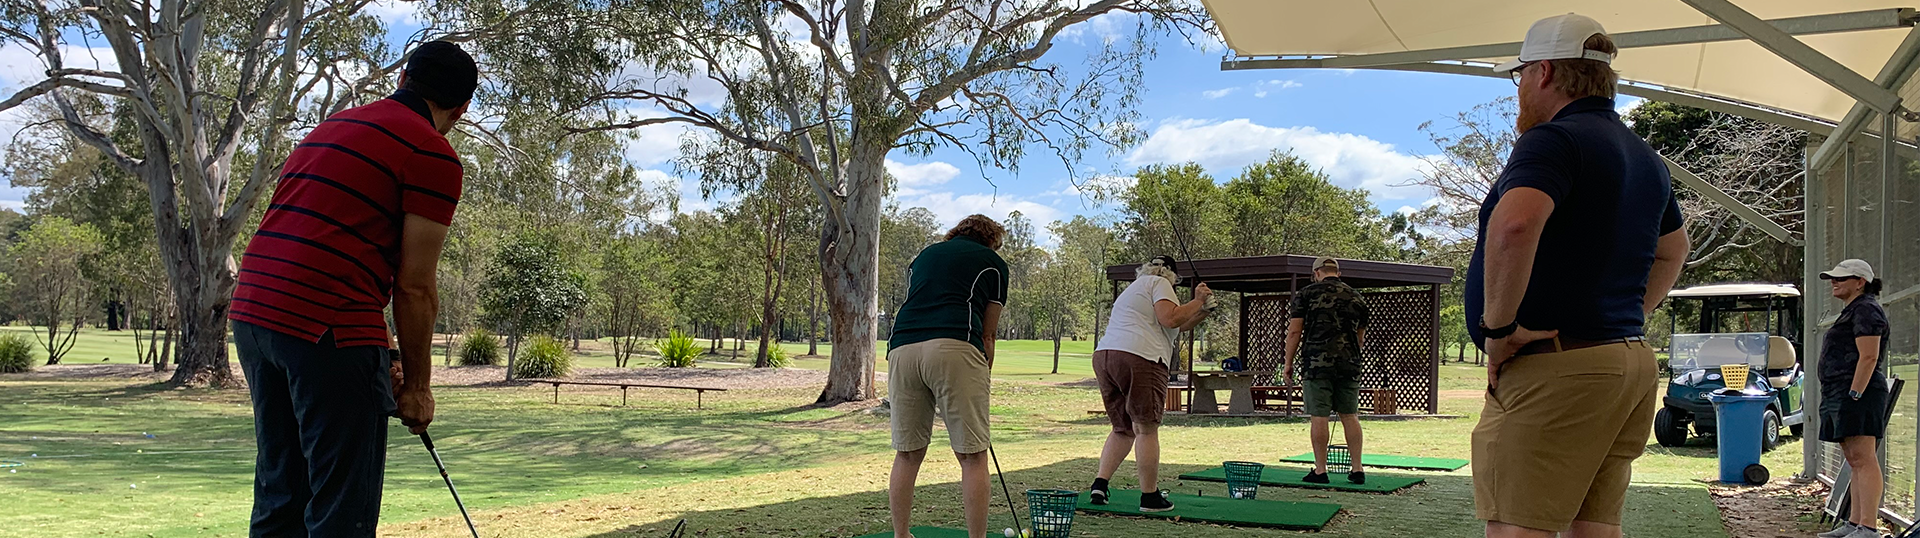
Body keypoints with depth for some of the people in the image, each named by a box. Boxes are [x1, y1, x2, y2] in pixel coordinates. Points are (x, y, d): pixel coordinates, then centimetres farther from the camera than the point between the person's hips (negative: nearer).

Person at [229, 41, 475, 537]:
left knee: (279, 496, 16)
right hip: (328, 328, -9)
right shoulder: (434, 156, -4)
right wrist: (416, 384, 6)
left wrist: (380, 361, 24)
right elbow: (415, 287, -6)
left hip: (253, 311, 9)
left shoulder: (333, 126, 23)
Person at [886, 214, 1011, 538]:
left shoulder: (925, 254, 31)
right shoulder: (994, 263, 19)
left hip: (902, 348, 5)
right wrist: (984, 380, 32)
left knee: (907, 453, 14)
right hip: (954, 348, -4)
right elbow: (987, 334, 20)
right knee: (972, 456, 2)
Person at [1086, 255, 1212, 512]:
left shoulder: (1133, 289, 34)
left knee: (1123, 429, 15)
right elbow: (1171, 319, -10)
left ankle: (1099, 484, 3)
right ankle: (1150, 496, -3)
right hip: (1139, 358, -9)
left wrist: (1202, 308, 25)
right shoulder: (1159, 283, 7)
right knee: (1146, 429, -4)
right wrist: (1197, 301, 3)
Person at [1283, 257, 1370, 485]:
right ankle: (1357, 470, 11)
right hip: (1349, 364, 4)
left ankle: (1320, 470, 1)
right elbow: (1360, 335, 20)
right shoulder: (1357, 298, 14)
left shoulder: (1306, 294, 1)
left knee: (1319, 417, -2)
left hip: (1317, 363, -4)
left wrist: (1289, 363, 3)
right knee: (1350, 416, 10)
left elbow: (1294, 331, -3)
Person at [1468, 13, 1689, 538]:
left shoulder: (1553, 140, -12)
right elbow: (1672, 251, 35)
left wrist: (1498, 325, -21)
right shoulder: (1646, 158, 19)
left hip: (1552, 371, -9)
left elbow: (1514, 224, -32)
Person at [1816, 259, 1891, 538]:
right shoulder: (1854, 311, 24)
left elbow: (1868, 356, -19)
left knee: (1863, 459, -14)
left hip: (1858, 394, -11)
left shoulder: (1866, 310, -9)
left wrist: (1854, 395, -22)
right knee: (1855, 461, 10)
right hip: (1842, 396, 11)